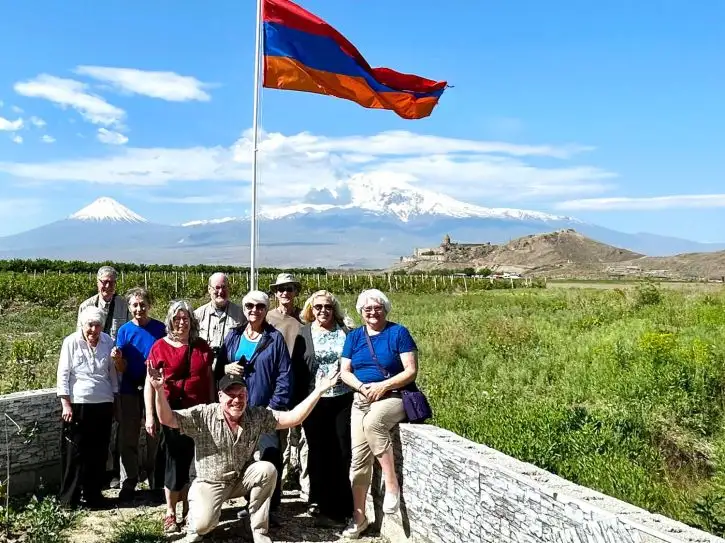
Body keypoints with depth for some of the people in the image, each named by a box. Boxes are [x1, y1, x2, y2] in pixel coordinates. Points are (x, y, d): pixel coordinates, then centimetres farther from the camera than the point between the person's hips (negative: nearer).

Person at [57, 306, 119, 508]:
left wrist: (115, 400, 13)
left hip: (103, 405, 3)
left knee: (98, 452, 9)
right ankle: (69, 497, 15)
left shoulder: (108, 342, 3)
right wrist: (66, 404, -8)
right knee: (74, 452, 2)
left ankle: (93, 495, 22)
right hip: (78, 405, -3)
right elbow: (63, 375, -4)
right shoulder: (71, 342, -5)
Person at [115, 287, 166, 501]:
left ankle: (156, 482, 18)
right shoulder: (124, 330, 2)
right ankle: (128, 484, 17)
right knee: (128, 439, 6)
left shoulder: (160, 329, -2)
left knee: (154, 437, 6)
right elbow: (122, 365, 0)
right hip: (130, 389, 2)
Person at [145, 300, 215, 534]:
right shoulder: (160, 346, -4)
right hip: (173, 412, -3)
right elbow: (150, 383, -3)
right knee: (176, 460, 2)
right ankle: (170, 513, 15)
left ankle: (187, 506, 26)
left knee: (194, 460, 9)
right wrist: (150, 415, -7)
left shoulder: (202, 346, 5)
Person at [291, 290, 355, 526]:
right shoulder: (303, 334, 4)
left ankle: (342, 507, 13)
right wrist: (297, 405, 0)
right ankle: (321, 507, 19)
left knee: (344, 453, 2)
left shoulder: (347, 331, 5)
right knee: (320, 454, 8)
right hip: (314, 402, 0)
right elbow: (296, 371, 3)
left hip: (344, 400, 0)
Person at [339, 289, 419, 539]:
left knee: (373, 422, -36)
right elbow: (344, 372, 7)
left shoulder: (398, 332, -3)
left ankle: (392, 483, -21)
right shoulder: (354, 336, 10)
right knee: (359, 457, -4)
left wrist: (383, 386, -19)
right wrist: (362, 387, -13)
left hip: (393, 397, -4)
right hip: (361, 401, 4)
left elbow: (411, 371, -8)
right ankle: (359, 517, 10)